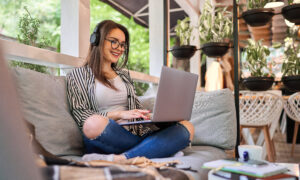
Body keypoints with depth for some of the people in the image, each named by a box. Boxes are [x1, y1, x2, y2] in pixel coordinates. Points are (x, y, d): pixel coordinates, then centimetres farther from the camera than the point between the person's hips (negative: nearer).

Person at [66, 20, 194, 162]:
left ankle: (120, 159, -36)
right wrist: (119, 114, -15)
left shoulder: (124, 75, 26)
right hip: (105, 139, -5)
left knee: (187, 127, -20)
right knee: (94, 123, -40)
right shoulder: (78, 75, 10)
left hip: (135, 134, 6)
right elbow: (80, 114, -2)